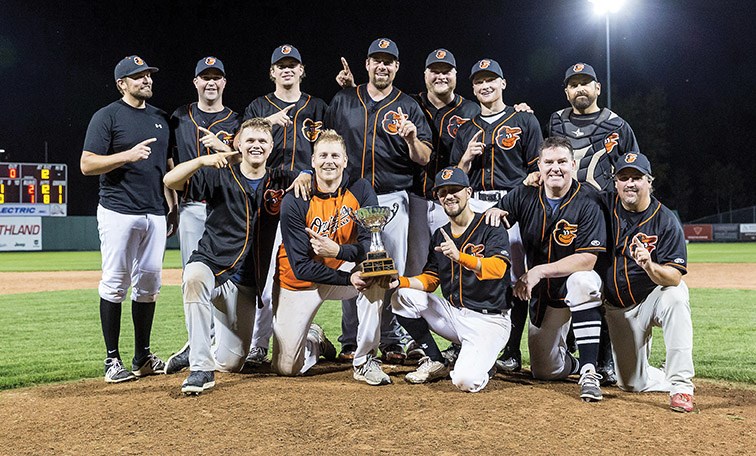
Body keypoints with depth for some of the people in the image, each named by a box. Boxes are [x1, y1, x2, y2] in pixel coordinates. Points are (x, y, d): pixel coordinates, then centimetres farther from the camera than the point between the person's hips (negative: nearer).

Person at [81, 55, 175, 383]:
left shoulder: (161, 118, 16)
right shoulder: (107, 116, -2)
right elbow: (87, 165, -8)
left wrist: (173, 207, 14)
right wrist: (128, 155, -20)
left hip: (155, 214, 6)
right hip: (119, 212, -6)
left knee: (149, 285, 7)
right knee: (115, 284, -3)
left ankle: (143, 356, 15)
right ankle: (113, 360, 5)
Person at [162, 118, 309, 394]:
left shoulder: (279, 182, 7)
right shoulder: (219, 176, 0)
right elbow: (170, 181, -11)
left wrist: (305, 176, -14)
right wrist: (203, 160, -25)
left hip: (245, 283, 3)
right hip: (209, 264, -2)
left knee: (231, 363, 1)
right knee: (194, 278, -41)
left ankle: (197, 350, 36)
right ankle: (201, 367, -33)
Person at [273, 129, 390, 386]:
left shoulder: (360, 190, -12)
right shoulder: (295, 202, -20)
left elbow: (373, 244, -20)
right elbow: (301, 266, -23)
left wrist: (338, 251, -37)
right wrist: (349, 279, -33)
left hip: (343, 269, 2)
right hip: (300, 282, -1)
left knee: (375, 272, -32)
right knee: (286, 367, -5)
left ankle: (365, 360, -19)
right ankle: (315, 343, 33)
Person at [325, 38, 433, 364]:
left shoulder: (408, 107, 7)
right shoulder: (343, 101, 11)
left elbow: (424, 159, 1)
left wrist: (412, 139, -19)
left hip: (392, 199, -1)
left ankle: (391, 342, 8)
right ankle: (350, 342, 11)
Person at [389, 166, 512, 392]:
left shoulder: (491, 228, -8)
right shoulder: (440, 235, 11)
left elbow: (498, 267, -26)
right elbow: (430, 280, 8)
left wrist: (460, 257, -41)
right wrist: (400, 281, -12)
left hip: (489, 320, -6)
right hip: (452, 313, 6)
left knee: (466, 381, -28)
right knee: (402, 296, -9)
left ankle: (481, 363, 11)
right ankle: (436, 362, 4)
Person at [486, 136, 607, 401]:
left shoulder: (587, 202, -18)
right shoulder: (525, 196, -6)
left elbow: (587, 259, -25)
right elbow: (493, 219, 4)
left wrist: (539, 271, -29)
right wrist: (495, 211, -20)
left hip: (575, 283, -4)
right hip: (541, 292, 4)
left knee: (584, 281, -41)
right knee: (545, 371, 3)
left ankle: (589, 372, -35)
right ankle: (575, 362, 40)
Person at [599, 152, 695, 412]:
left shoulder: (665, 221, -16)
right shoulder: (605, 205, -6)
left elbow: (674, 278, -23)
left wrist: (650, 266, -43)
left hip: (654, 296, -3)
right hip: (618, 309, 3)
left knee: (676, 297, -40)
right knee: (632, 383, 2)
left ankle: (681, 386, -34)